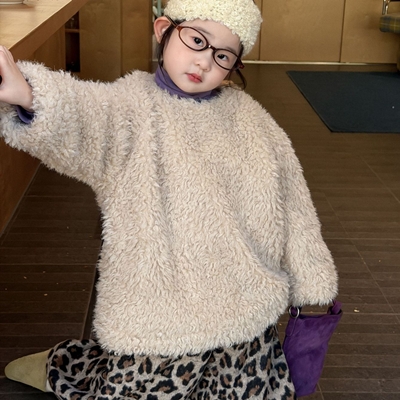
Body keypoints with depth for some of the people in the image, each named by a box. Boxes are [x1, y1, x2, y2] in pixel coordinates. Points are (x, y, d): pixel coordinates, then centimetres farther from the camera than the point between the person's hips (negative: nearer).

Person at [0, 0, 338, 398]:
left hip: (248, 319, 5)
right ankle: (58, 367, 35)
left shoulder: (247, 116, 4)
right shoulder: (131, 107, -11)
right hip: (158, 318, -4)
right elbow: (79, 117, -34)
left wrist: (311, 281, 16)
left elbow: (291, 201, 12)